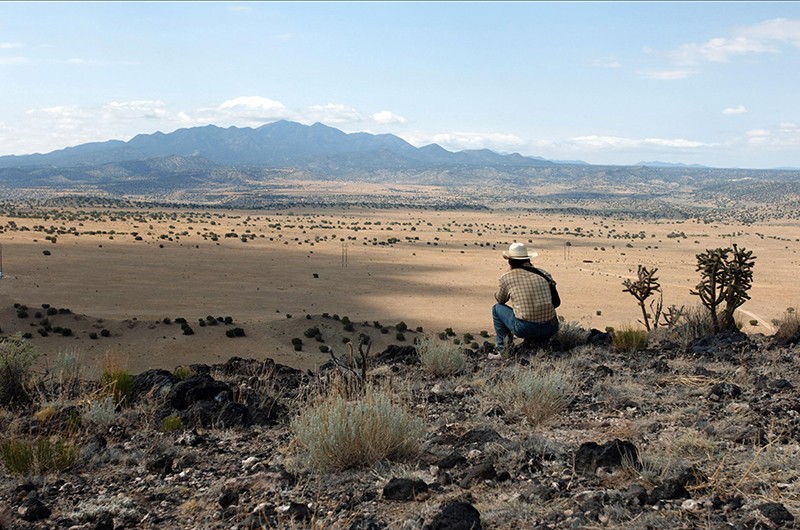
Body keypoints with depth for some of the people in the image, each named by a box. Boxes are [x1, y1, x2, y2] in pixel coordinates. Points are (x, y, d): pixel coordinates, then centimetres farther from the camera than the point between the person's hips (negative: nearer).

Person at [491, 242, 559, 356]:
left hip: (525, 329, -4)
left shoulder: (507, 277, 1)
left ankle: (501, 349, 16)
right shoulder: (544, 274, 10)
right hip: (550, 330, 4)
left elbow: (500, 300, 20)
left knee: (497, 308, 21)